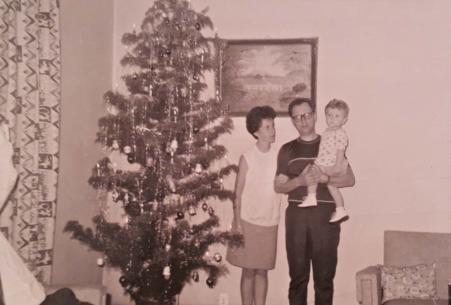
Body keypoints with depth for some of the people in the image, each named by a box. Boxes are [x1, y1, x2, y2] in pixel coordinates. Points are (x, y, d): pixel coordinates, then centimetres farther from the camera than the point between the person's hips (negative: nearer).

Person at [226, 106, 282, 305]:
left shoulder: (279, 156, 1)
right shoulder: (247, 158, -7)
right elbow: (238, 193, -5)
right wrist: (237, 223, -9)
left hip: (270, 222, 3)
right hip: (248, 221, -3)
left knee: (262, 270, 9)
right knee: (248, 270, 5)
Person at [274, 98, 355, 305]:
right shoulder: (287, 150, 11)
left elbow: (350, 179, 4)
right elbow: (278, 186, 8)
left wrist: (324, 178, -14)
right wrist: (300, 181, -11)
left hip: (325, 217, -1)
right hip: (296, 216, 1)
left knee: (325, 276, 1)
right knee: (297, 276, 4)